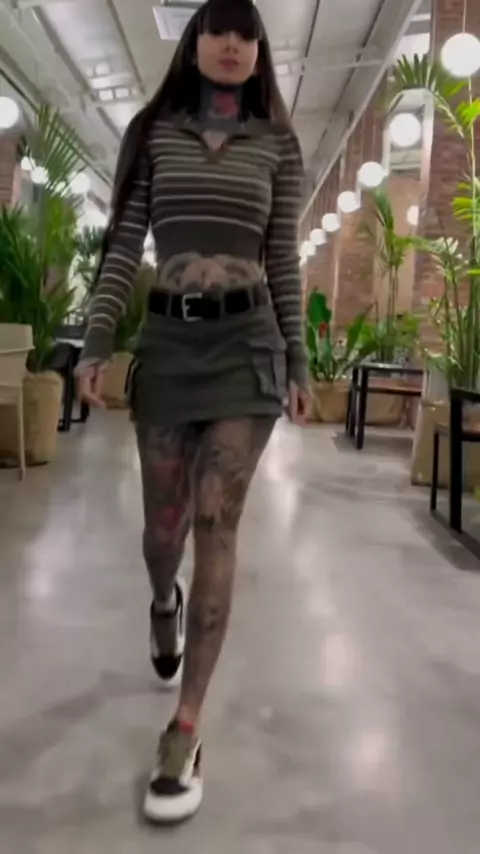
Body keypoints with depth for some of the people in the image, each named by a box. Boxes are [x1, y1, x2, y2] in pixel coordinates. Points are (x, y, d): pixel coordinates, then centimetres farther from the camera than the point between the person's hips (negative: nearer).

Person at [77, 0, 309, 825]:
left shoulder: (277, 144, 9)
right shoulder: (153, 131, 8)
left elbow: (284, 260, 8)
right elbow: (123, 243, 3)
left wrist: (297, 361, 6)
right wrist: (97, 340, -6)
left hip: (248, 339, -1)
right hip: (167, 337, 1)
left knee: (216, 522, -9)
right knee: (164, 520, 10)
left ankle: (186, 727, -3)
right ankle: (164, 602, 48)